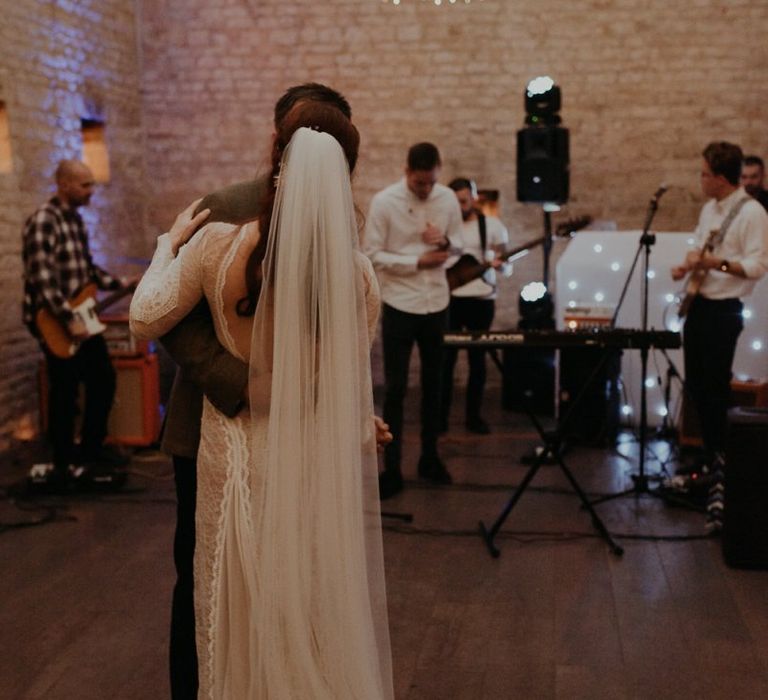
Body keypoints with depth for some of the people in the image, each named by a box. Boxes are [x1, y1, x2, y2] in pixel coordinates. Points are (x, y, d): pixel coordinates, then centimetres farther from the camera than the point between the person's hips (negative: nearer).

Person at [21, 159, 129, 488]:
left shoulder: (75, 219, 11)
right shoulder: (43, 222, -18)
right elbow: (43, 280, -24)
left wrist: (121, 284, 9)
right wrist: (70, 320, -24)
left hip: (82, 316, 9)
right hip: (54, 322, -9)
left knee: (103, 379, 14)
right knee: (65, 391, -3)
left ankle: (91, 446, 30)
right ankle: (63, 463, 11)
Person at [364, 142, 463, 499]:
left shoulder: (448, 198, 0)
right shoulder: (384, 201, -11)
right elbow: (373, 256, -11)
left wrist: (446, 242, -12)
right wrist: (419, 260, -18)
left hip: (437, 303, 4)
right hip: (399, 305, -4)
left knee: (433, 383, 14)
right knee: (395, 388, -1)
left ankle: (429, 458, 27)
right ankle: (392, 469, 6)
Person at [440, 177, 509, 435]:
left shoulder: (491, 225, 2)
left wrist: (499, 263, -21)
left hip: (481, 298, 0)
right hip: (448, 298, 0)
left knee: (477, 359, 6)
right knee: (446, 358, -1)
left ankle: (474, 416, 16)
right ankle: (441, 416, 7)